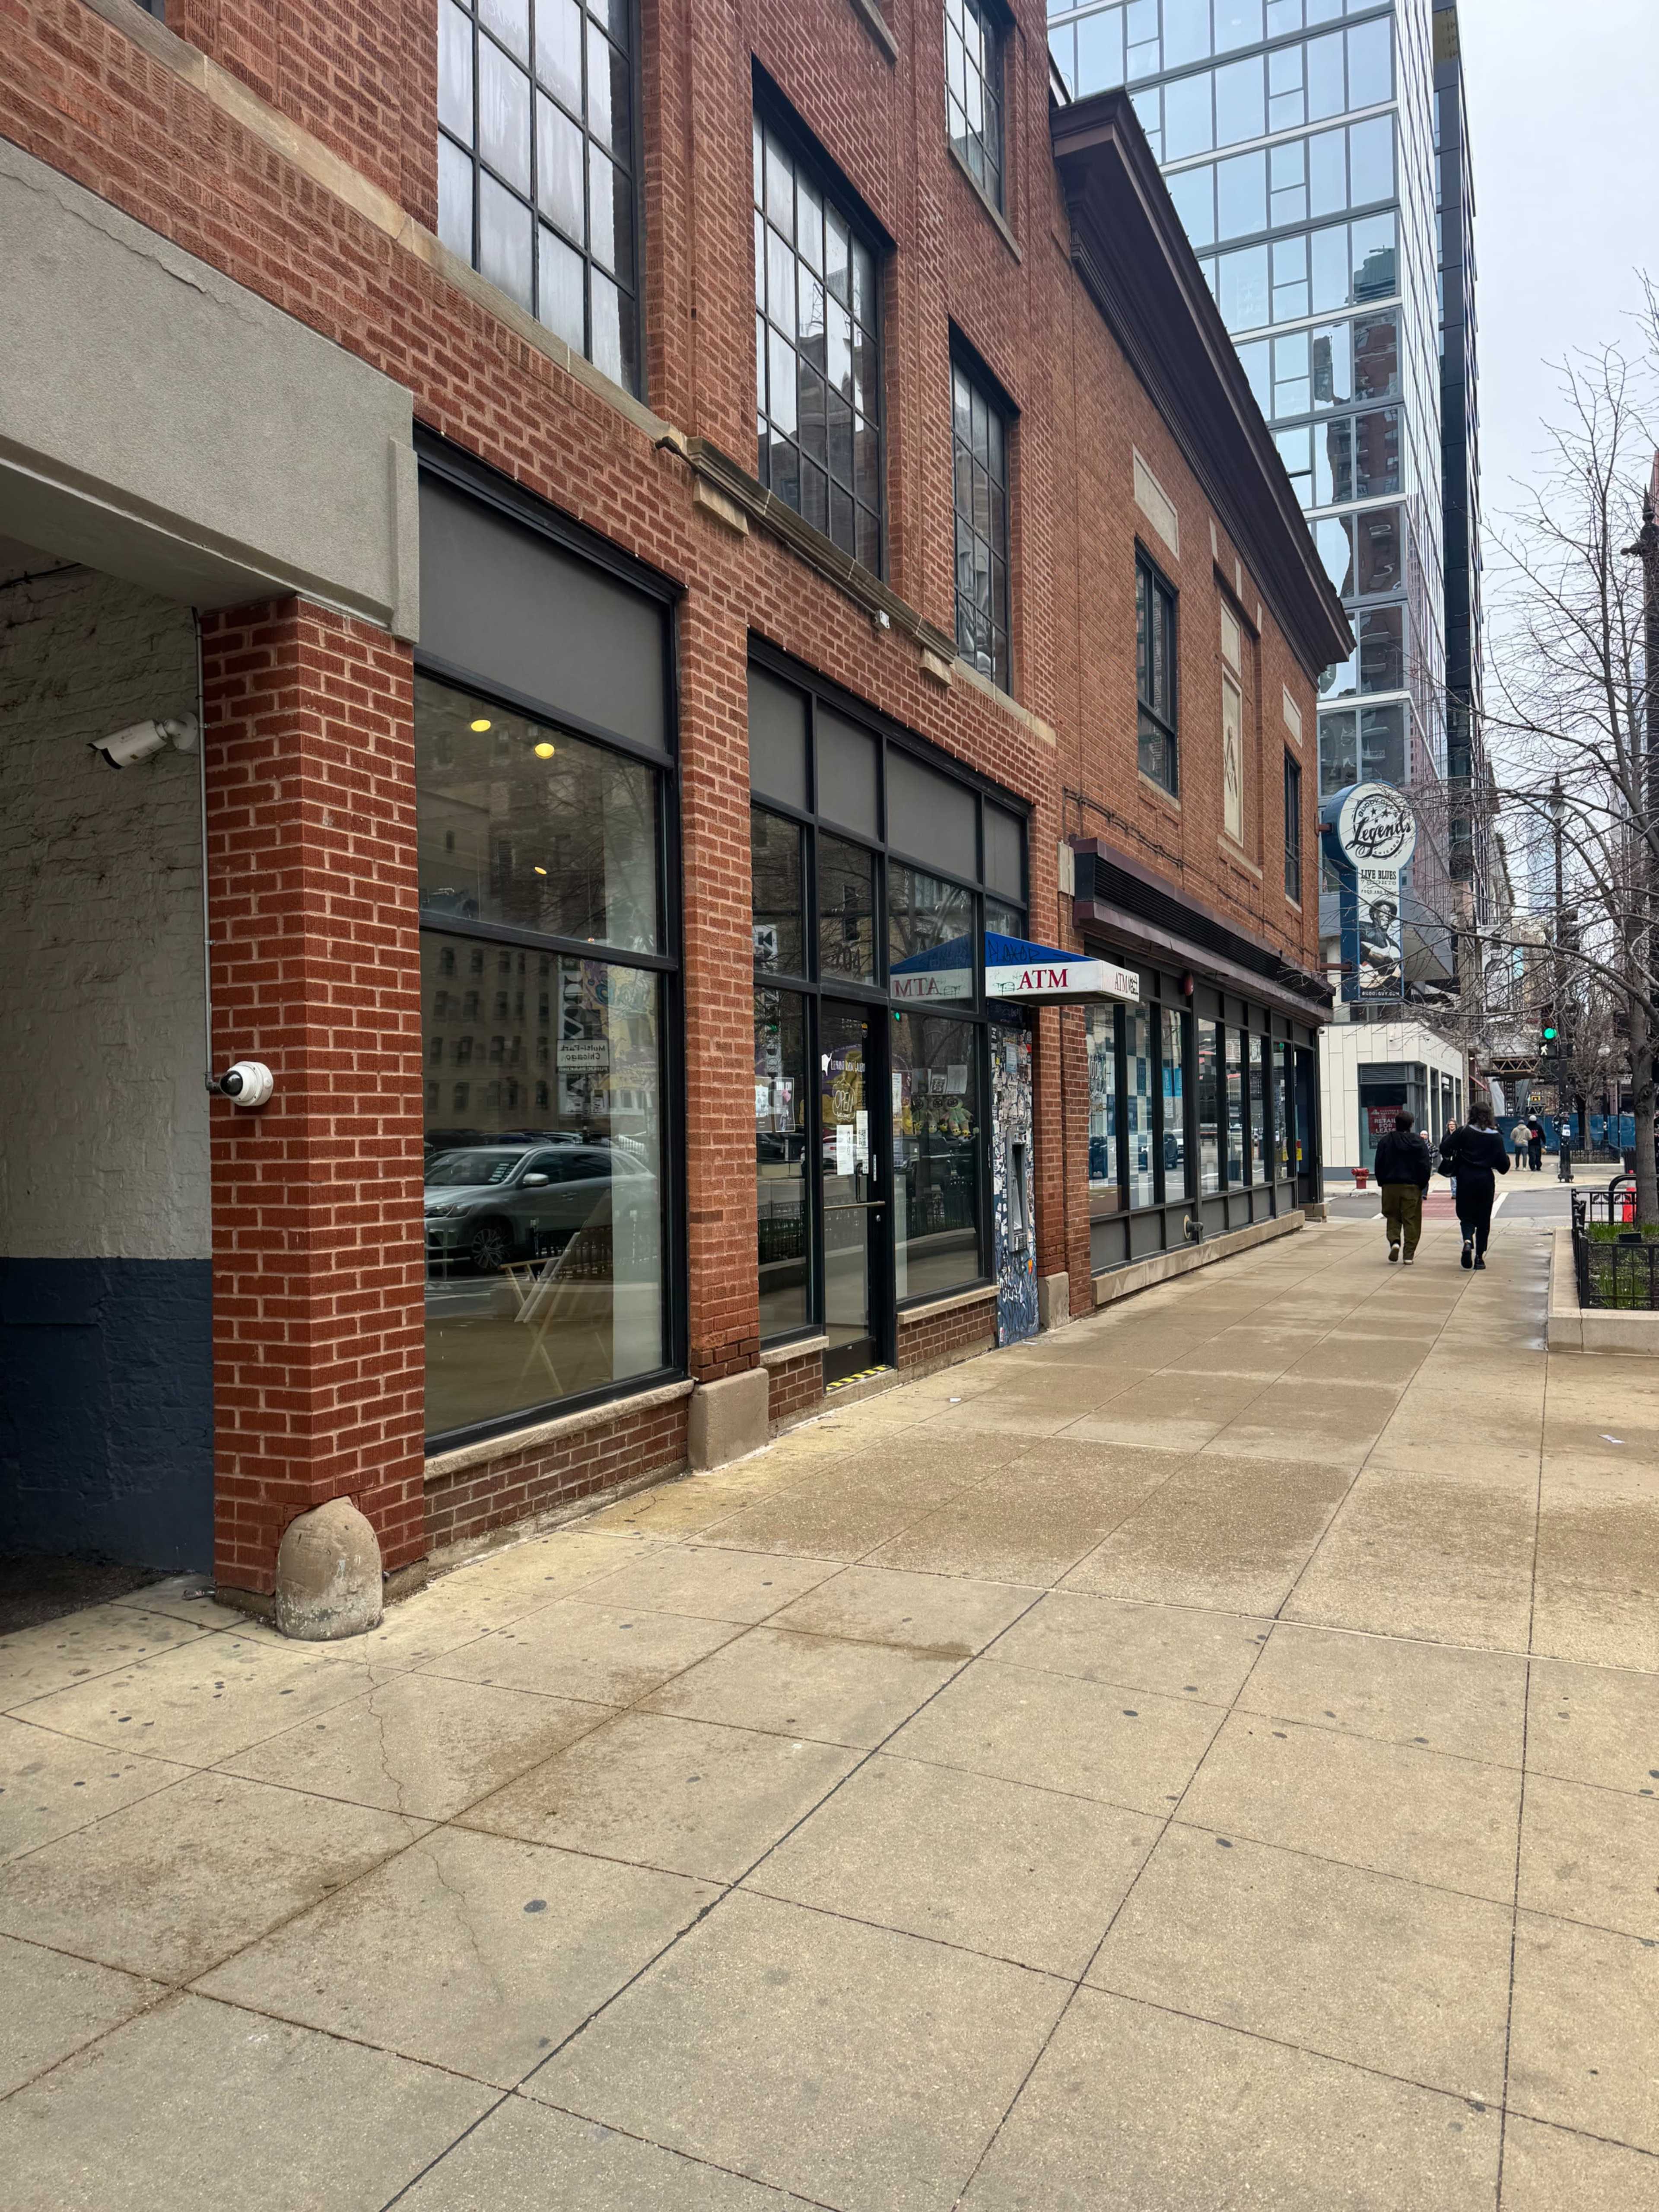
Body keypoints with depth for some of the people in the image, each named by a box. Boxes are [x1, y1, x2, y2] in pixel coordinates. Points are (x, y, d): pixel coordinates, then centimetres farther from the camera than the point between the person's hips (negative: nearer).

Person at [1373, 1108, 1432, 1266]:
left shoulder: (1385, 1142, -2)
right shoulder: (1419, 1142, -3)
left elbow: (1379, 1166, 0)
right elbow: (1425, 1167, -3)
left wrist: (1382, 1183, 10)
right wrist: (1423, 1186, 6)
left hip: (1390, 1186, 1)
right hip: (1412, 1187, -1)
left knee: (1393, 1217, 14)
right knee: (1411, 1220, 5)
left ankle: (1394, 1241, -12)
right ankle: (1409, 1254, 4)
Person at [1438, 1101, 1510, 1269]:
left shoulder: (1463, 1132, -5)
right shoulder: (1496, 1137, -1)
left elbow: (1444, 1149, -11)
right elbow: (1504, 1163, -3)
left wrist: (1449, 1160, 9)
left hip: (1465, 1180, -1)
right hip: (1486, 1180, 1)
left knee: (1466, 1215, 8)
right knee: (1484, 1219, 11)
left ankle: (1468, 1241, -22)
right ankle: (1479, 1257, 10)